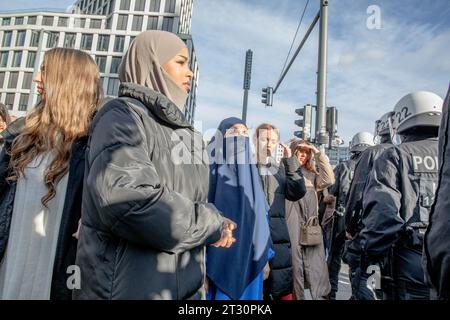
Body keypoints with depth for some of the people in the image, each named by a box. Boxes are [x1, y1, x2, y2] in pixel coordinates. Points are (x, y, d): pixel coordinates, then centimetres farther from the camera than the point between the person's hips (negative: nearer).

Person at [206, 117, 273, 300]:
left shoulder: (250, 171, 9)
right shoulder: (210, 170, -8)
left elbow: (261, 216, 12)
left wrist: (264, 256, 11)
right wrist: (201, 266, -14)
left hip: (249, 261, 5)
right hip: (219, 262, -5)